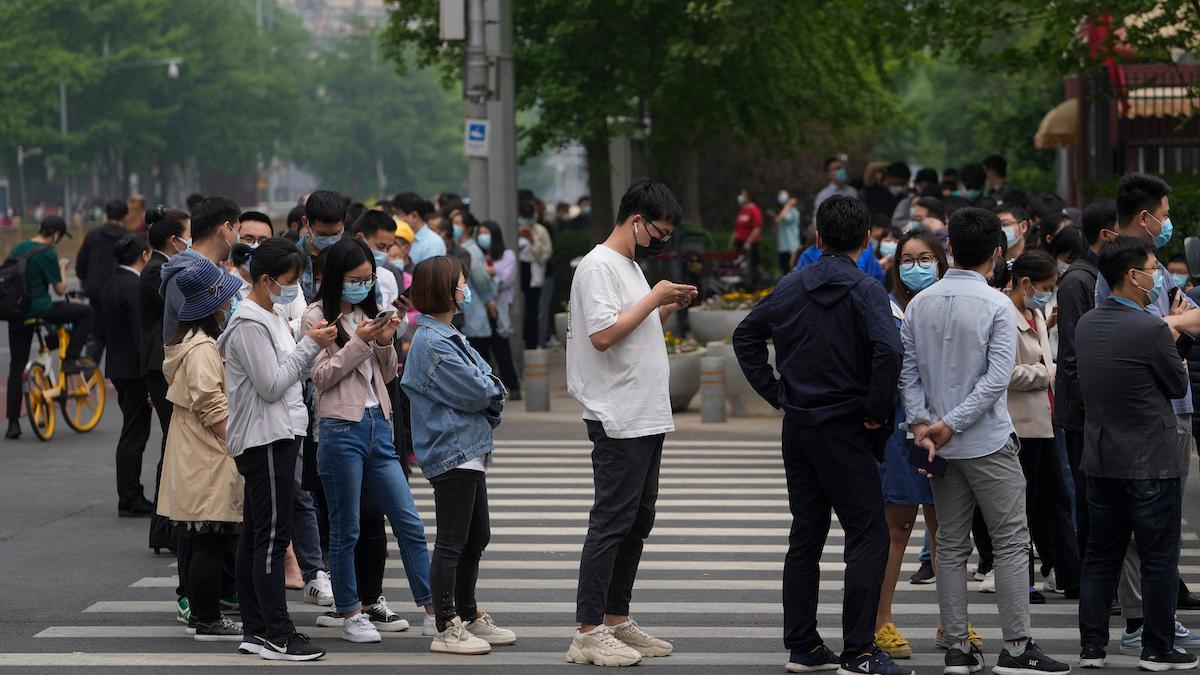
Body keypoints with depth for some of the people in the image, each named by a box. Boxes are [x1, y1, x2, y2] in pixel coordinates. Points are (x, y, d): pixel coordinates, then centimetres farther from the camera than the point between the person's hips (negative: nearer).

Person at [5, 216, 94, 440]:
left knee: (16, 367, 11)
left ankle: (13, 423, 8)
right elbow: (60, 289, -6)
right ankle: (70, 359, 6)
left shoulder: (18, 249, 11)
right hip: (40, 310, -7)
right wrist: (62, 268, 12)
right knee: (86, 313, 9)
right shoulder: (48, 254, -9)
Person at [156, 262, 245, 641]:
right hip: (208, 459, -11)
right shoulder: (203, 348, -18)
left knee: (200, 542, 15)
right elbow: (212, 404, -22)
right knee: (211, 542, -7)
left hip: (192, 458, 11)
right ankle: (208, 622, -5)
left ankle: (201, 614, 22)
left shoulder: (187, 343, 15)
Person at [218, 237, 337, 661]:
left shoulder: (272, 317, 16)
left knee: (256, 534, 12)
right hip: (265, 439, -10)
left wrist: (312, 345, 2)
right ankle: (277, 636, -9)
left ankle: (256, 629, 15)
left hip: (279, 435, 10)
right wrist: (311, 345, -14)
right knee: (271, 536, -9)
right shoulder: (250, 325, -15)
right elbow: (271, 385, -19)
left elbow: (288, 374, 17)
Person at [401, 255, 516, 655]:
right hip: (452, 452, -11)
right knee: (452, 543, -6)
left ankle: (469, 616, 29)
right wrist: (493, 388, 0)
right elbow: (477, 392, -20)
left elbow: (486, 385, 14)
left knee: (476, 538, 18)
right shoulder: (432, 342, -18)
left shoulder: (448, 336, 16)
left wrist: (487, 389, -7)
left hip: (469, 451, 11)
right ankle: (447, 630, -3)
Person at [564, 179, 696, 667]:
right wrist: (654, 297, -16)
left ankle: (617, 621, 20)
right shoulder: (599, 267, -12)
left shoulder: (630, 267, 18)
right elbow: (603, 334, -23)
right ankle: (588, 633, -8)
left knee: (637, 522, 13)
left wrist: (668, 307, 11)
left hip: (648, 418, 10)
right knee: (611, 523, -9)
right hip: (619, 420, -10)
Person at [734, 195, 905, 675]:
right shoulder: (865, 291, -12)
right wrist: (877, 411, -14)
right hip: (845, 428, -6)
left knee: (805, 536, 13)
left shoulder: (792, 286, 7)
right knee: (868, 535, -3)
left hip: (797, 426, 6)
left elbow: (746, 337, 13)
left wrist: (775, 393, 12)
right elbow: (888, 350, -26)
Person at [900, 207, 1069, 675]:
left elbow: (908, 371, 1)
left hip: (941, 445, 5)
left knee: (950, 546, 10)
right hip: (989, 443, -5)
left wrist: (921, 421, -5)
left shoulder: (919, 304, 4)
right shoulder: (996, 306, -11)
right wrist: (951, 424, -14)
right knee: (1011, 542, 0)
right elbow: (998, 377, -17)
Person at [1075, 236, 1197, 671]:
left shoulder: (1086, 325, 4)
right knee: (1159, 560, 3)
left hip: (1100, 459, 7)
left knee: (1101, 556, 12)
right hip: (1151, 463, -7)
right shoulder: (1151, 329, -18)